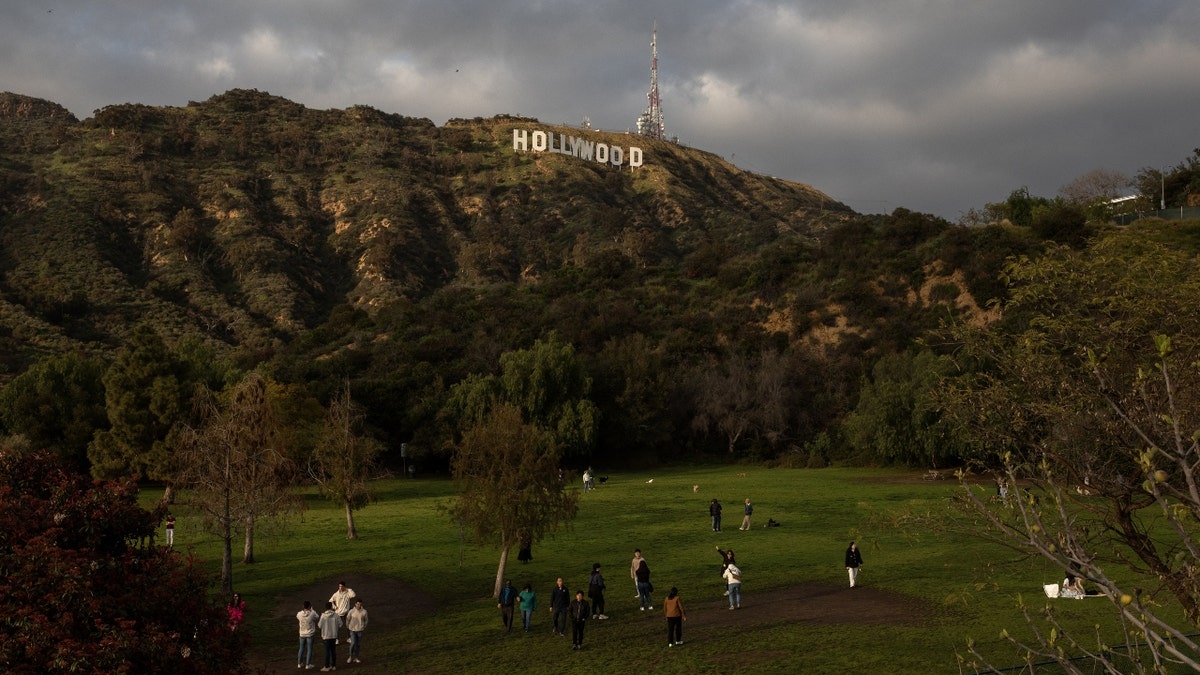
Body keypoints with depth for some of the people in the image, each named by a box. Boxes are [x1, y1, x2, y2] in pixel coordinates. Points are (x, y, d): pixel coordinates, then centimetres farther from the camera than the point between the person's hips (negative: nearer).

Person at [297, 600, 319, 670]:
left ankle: (299, 663, 25)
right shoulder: (312, 614, -19)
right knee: (309, 649, 6)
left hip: (302, 634, 3)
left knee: (301, 649, 17)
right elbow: (318, 618, 0)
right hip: (310, 634, -3)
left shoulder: (299, 614, -11)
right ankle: (308, 664, 8)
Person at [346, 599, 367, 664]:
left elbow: (366, 620, 6)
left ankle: (356, 657, 21)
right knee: (353, 643, -10)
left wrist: (364, 627, 11)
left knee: (358, 644, 8)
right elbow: (348, 619, 5)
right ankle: (350, 656, 11)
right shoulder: (351, 611, -10)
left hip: (360, 630, 1)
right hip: (353, 630, -1)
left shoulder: (364, 612, -9)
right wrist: (347, 627, 13)